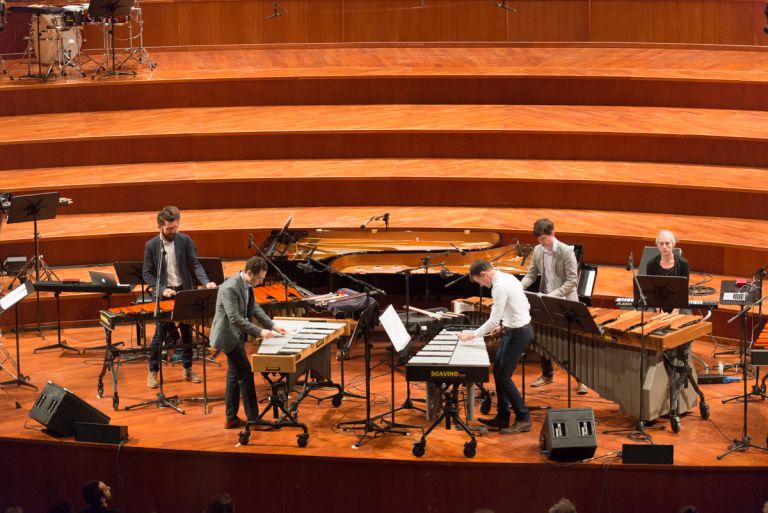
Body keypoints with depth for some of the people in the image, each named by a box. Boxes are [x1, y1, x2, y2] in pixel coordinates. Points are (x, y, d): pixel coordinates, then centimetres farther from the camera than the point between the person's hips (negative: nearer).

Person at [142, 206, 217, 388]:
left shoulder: (185, 241, -3)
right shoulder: (151, 245, -6)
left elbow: (195, 265, -4)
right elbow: (147, 274, -4)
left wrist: (206, 282, -21)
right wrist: (162, 289, -18)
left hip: (184, 291, 2)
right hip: (163, 295, -2)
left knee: (187, 332, 10)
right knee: (161, 333, -1)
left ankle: (188, 369, 22)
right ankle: (153, 372, 11)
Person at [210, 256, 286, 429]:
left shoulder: (247, 285, 3)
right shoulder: (230, 288, -26)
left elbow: (254, 308, 13)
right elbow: (235, 318, -30)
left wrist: (272, 326, 4)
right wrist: (259, 331, -31)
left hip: (236, 335, 10)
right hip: (228, 336, -10)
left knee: (234, 376, 13)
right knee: (246, 375, -7)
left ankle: (231, 419, 20)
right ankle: (253, 419, -1)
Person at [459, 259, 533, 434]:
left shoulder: (500, 287, -22)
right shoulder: (507, 278, 8)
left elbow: (493, 320, -23)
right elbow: (525, 306, 15)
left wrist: (473, 334, -14)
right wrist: (504, 325, 14)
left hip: (517, 333, -10)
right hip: (518, 329, 10)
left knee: (503, 377, -5)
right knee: (498, 371, 14)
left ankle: (523, 419, 1)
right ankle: (502, 417, 20)